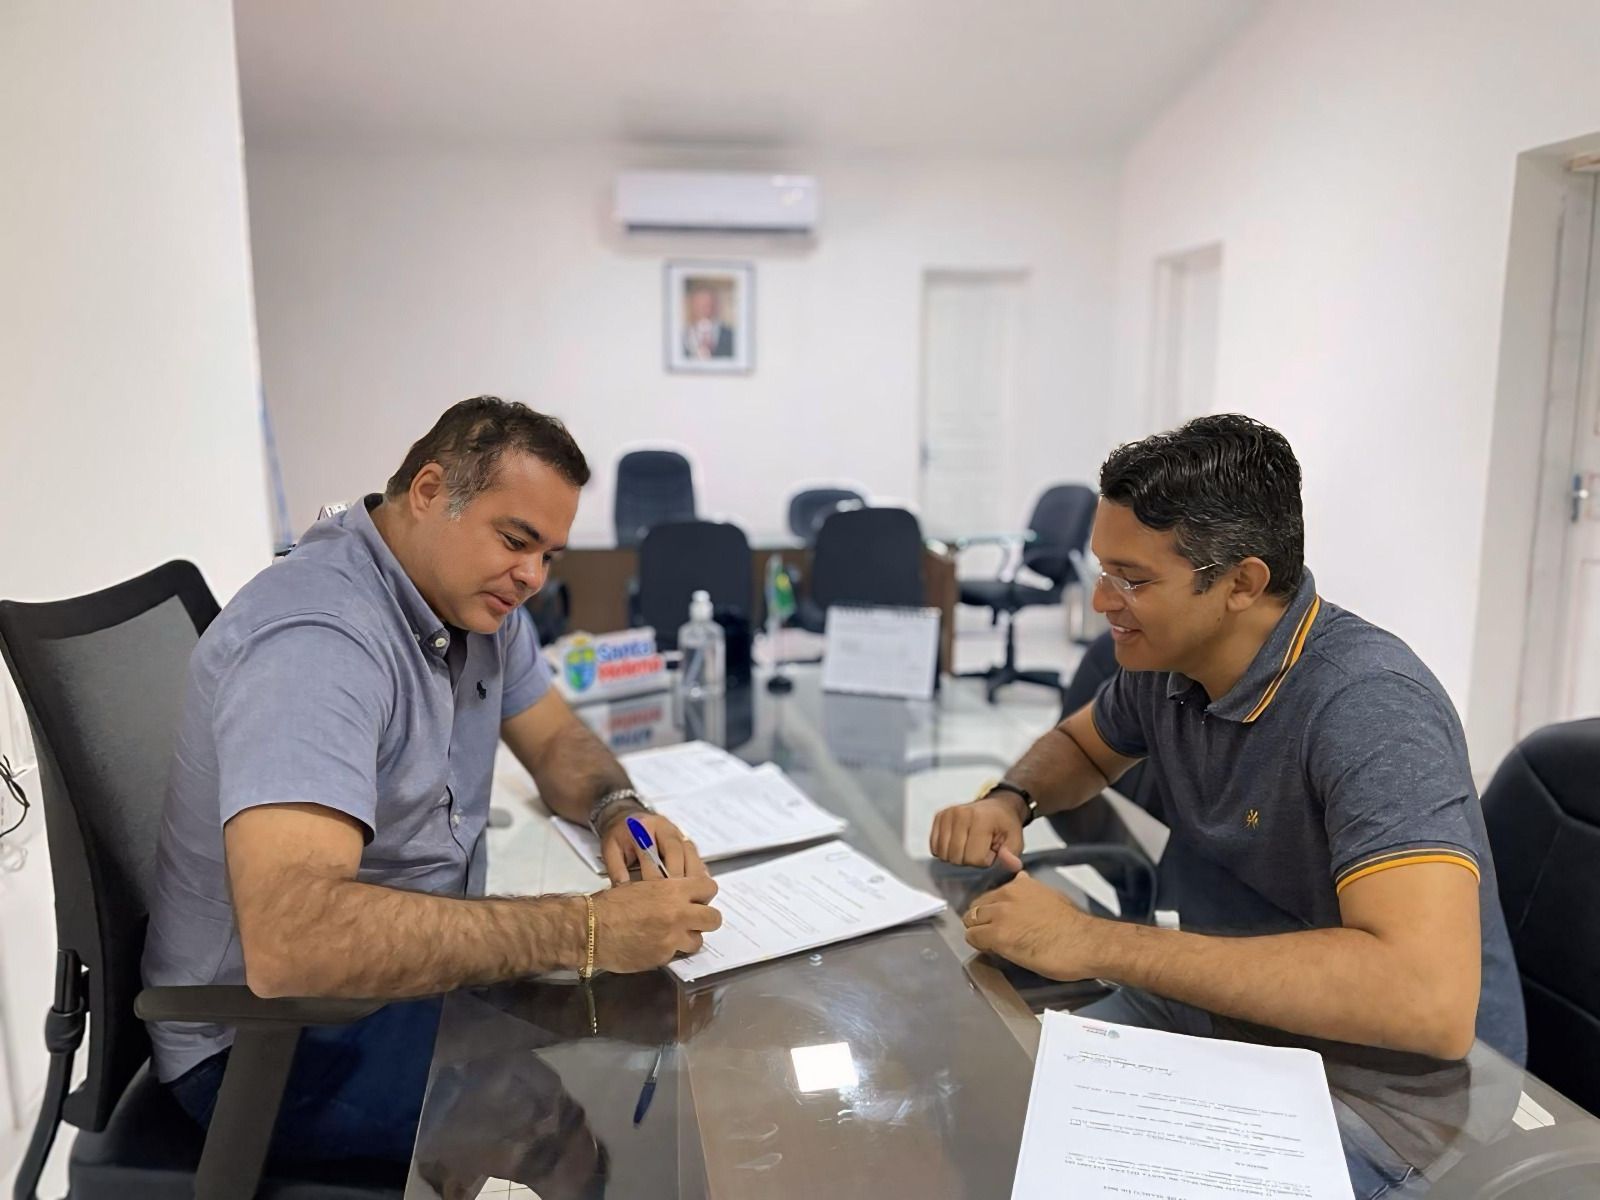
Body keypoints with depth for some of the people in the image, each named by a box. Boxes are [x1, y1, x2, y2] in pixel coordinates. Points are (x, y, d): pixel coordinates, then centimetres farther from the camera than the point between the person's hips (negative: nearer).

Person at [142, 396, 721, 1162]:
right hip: (280, 1038, -8)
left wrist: (617, 809, -14)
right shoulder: (316, 637, -30)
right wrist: (588, 930, -40)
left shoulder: (475, 598, -1)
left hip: (420, 969, 8)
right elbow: (291, 941, -41)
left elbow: (555, 739, 9)